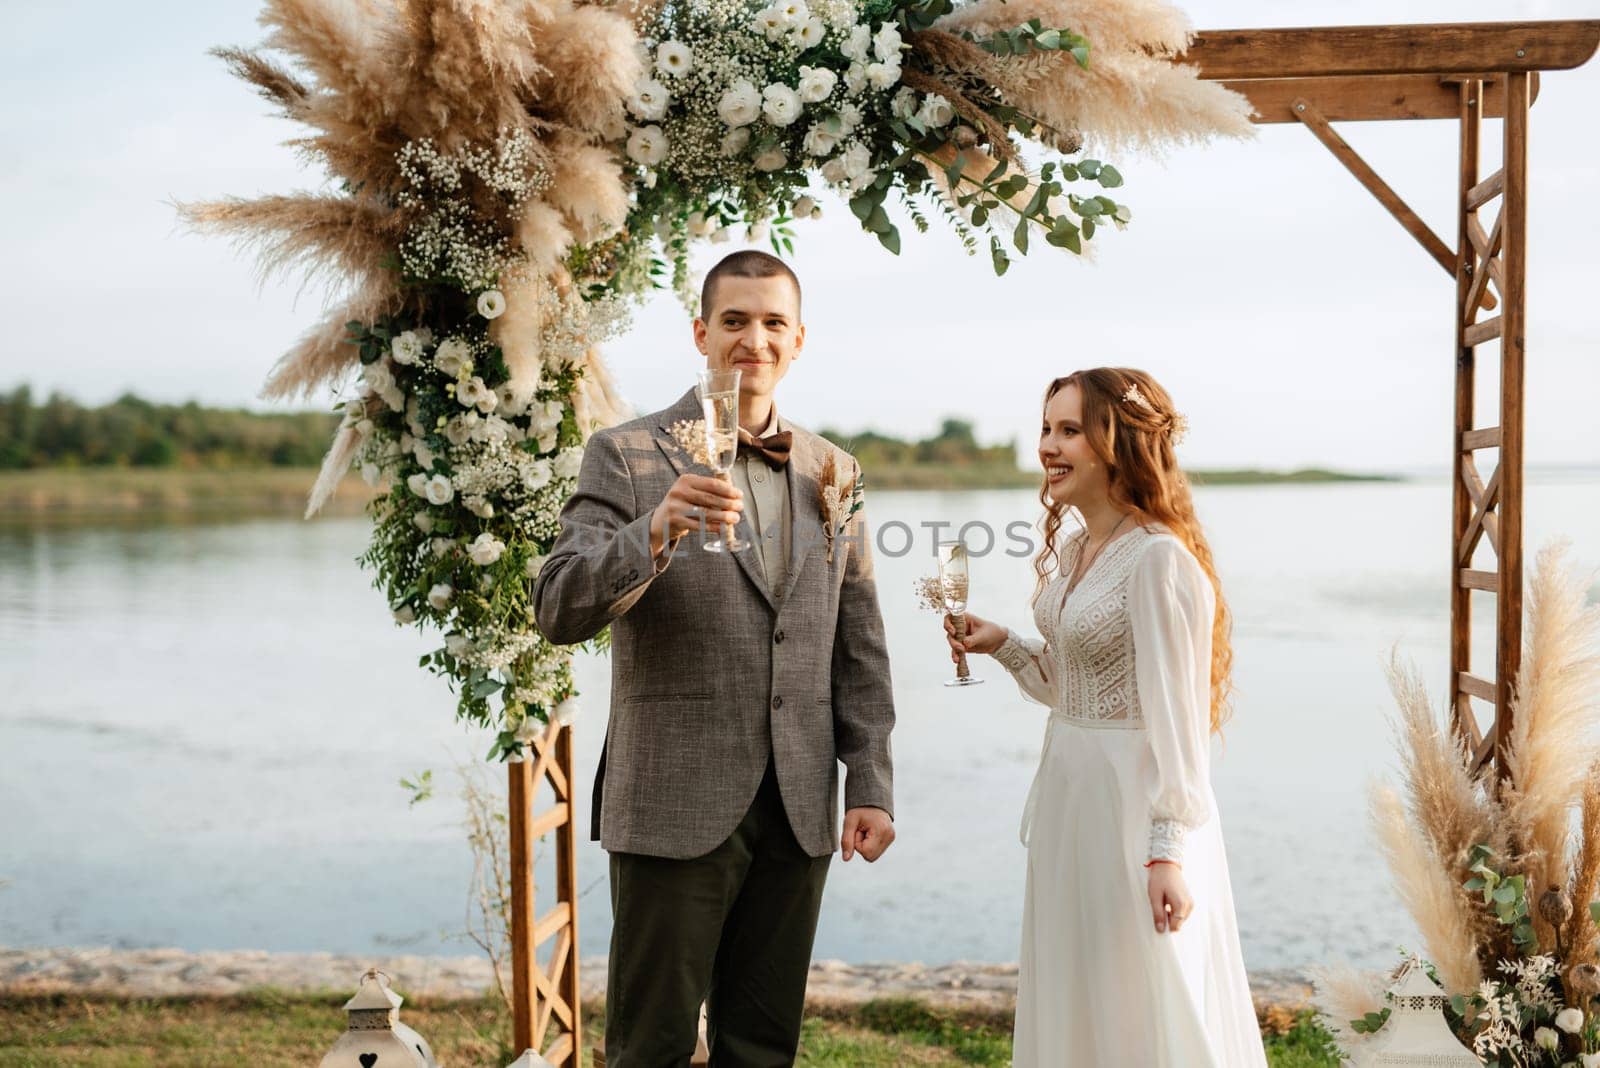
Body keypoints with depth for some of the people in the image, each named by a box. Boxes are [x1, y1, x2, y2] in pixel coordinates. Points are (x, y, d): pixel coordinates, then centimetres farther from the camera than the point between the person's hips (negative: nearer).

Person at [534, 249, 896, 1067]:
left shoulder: (833, 472, 11)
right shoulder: (626, 456, -3)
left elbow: (858, 644, 12)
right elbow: (559, 612, -13)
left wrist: (871, 784, 6)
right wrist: (656, 530, -29)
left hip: (798, 810, 4)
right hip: (675, 806, -4)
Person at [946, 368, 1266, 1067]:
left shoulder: (1159, 560, -18)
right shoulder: (1070, 553, 9)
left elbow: (1176, 715, -20)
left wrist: (1168, 848, -22)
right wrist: (1002, 645, 4)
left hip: (1132, 798, -9)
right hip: (1067, 790, 9)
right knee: (1071, 1003, 19)